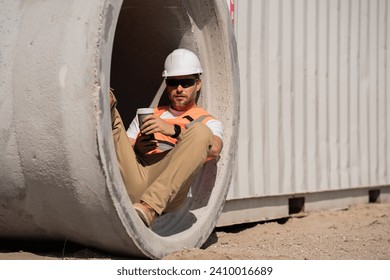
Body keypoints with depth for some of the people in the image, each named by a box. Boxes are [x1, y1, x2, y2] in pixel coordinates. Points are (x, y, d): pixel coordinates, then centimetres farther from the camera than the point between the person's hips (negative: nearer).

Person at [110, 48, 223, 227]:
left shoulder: (207, 122, 23)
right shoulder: (147, 115, 34)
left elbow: (215, 149, -2)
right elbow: (124, 150, 23)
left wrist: (174, 130, -14)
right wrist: (135, 149, -1)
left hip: (166, 192, -2)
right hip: (131, 182, 3)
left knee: (200, 132, -27)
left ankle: (149, 208, -40)